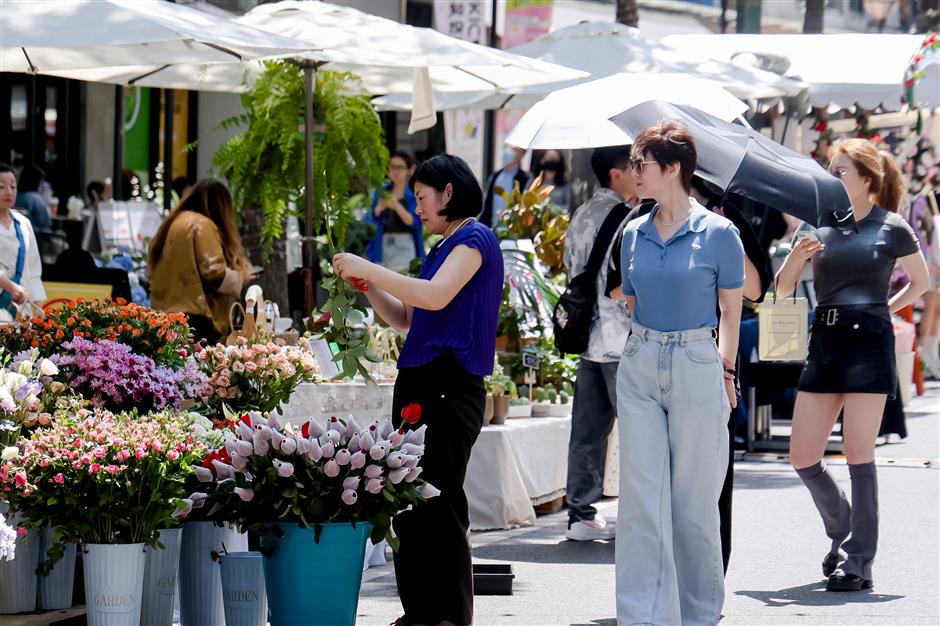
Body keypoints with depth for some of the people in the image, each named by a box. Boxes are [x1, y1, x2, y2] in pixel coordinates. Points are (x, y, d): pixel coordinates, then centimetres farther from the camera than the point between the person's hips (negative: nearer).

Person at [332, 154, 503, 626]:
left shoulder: (474, 239, -6)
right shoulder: (445, 247, 22)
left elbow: (436, 296, -21)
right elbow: (406, 318, 26)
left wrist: (369, 269, -15)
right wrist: (367, 285, 11)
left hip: (450, 387, -9)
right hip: (418, 384, 9)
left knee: (439, 506, -10)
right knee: (408, 504, 8)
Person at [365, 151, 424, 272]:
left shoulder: (415, 193, 2)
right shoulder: (381, 192, 14)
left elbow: (415, 222, -7)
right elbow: (371, 219, 9)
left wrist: (397, 207, -19)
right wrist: (379, 208, -11)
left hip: (405, 246, -4)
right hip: (383, 245, 4)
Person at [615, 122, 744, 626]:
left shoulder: (717, 234, -5)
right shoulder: (634, 234, 7)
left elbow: (731, 312, 1)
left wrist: (726, 372, 2)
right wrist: (641, 356, 15)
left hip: (696, 367, -4)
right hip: (639, 367, 4)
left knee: (693, 500, 4)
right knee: (640, 499, -3)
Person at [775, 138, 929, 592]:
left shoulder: (892, 229, -2)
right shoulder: (818, 221, 7)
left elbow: (921, 281, 14)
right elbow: (782, 289, 9)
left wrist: (884, 309, 7)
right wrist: (798, 255, -9)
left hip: (869, 341, -5)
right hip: (824, 342, 5)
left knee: (859, 453, -5)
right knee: (802, 456, 3)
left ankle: (859, 561, 2)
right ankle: (841, 529, 28)